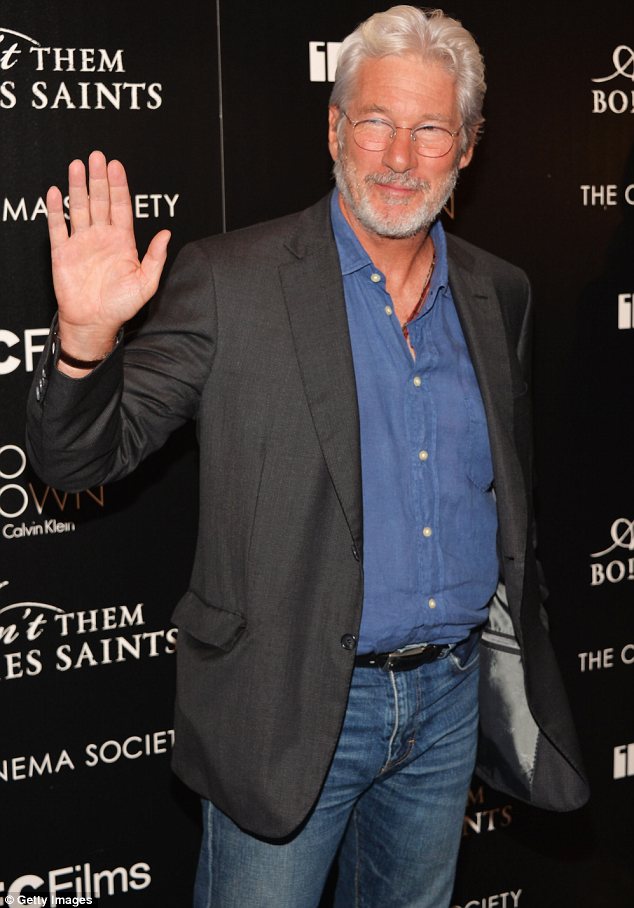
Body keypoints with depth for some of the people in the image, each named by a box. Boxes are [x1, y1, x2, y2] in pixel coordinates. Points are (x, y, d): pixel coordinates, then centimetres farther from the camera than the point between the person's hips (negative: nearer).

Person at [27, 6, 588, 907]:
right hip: (290, 711, -4)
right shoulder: (230, 281, -10)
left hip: (449, 697, 5)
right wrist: (85, 337, -31)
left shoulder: (497, 294, 5)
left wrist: (519, 658, 16)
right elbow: (79, 459, -11)